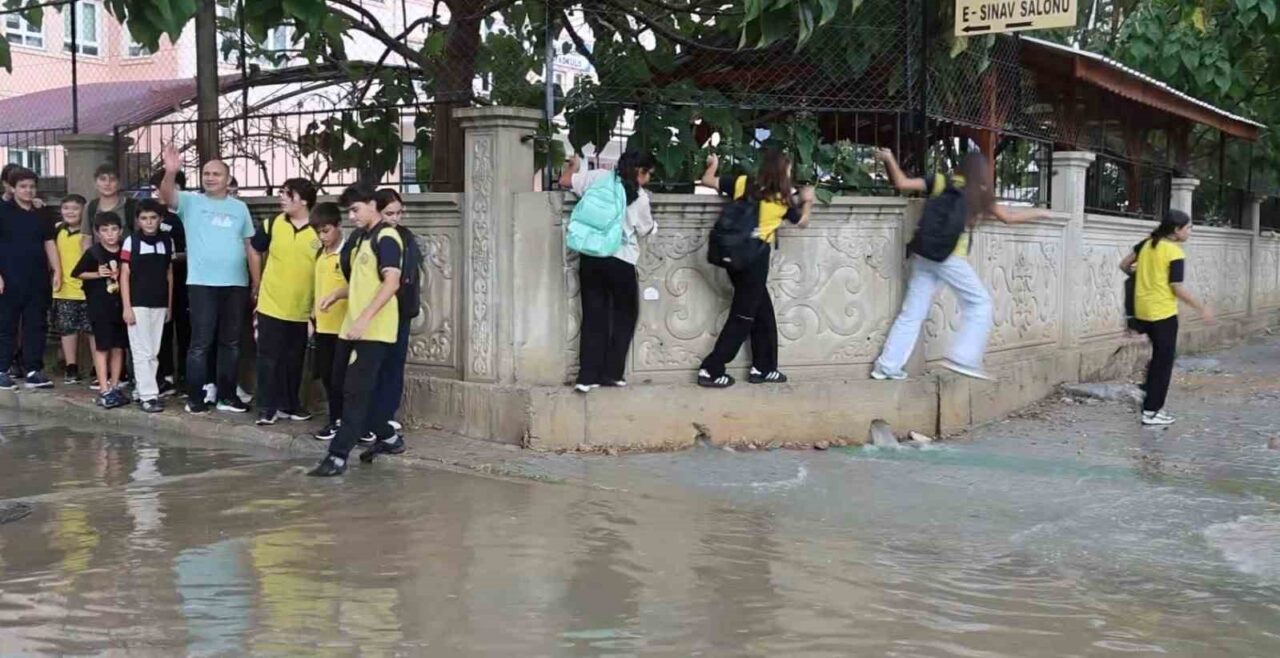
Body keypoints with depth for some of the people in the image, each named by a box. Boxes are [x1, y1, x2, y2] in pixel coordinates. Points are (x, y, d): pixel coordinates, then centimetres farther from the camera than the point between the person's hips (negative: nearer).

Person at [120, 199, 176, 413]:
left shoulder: (167, 241, 5)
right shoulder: (131, 241, -5)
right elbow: (124, 275, -4)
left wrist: (170, 305, 9)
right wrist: (126, 307, -9)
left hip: (159, 305, 4)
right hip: (138, 304, -4)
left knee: (154, 352, 8)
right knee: (142, 352, -2)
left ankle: (144, 390, 16)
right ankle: (148, 395, -2)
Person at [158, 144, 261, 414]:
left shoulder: (239, 207, 11)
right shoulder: (191, 202, 3)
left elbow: (251, 248, 12)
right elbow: (166, 196, -18)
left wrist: (257, 284, 9)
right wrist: (171, 172, -38)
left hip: (236, 285, 3)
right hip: (202, 284, -3)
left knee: (231, 342, 10)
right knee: (200, 343, -1)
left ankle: (227, 396, 18)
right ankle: (195, 398, 5)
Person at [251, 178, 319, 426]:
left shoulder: (319, 232, -5)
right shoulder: (272, 225, -4)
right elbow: (255, 252, 10)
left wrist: (318, 305, 0)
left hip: (301, 309, 1)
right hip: (271, 305, -1)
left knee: (294, 360, 13)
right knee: (268, 358, 1)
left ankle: (290, 404, 26)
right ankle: (267, 408, 9)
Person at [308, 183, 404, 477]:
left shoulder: (386, 238, -12)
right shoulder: (362, 238, 18)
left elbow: (391, 283, -22)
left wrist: (365, 319, -29)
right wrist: (337, 294, 12)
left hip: (374, 330, -10)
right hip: (353, 328, 10)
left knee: (356, 392, -8)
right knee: (349, 387, 13)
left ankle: (338, 457, -7)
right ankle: (388, 438, 26)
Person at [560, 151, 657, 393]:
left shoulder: (598, 177, 2)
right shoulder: (640, 197, -4)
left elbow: (564, 180, 8)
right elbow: (647, 230, 10)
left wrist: (574, 165, 27)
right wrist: (653, 223, 32)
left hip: (590, 256, 4)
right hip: (620, 261, -4)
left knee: (594, 316, 10)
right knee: (625, 315, 16)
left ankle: (587, 376, 6)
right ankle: (611, 373, 15)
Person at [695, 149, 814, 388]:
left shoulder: (744, 183, 3)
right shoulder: (782, 199, -1)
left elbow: (707, 181, 6)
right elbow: (802, 222, 15)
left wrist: (713, 164, 25)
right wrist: (807, 201, 33)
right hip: (756, 257, -5)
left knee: (763, 313, 18)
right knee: (742, 317, 2)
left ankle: (763, 368, 24)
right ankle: (711, 370, -1)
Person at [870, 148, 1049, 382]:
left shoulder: (941, 181, 12)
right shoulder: (979, 194, 7)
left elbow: (902, 183, 3)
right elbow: (1008, 217, 17)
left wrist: (889, 159, 14)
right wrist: (1038, 213, 31)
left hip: (923, 255, 5)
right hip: (950, 257, -4)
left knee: (913, 311, 9)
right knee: (979, 302, 9)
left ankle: (887, 367, 7)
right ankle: (963, 358, -2)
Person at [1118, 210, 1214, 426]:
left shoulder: (1147, 244, 6)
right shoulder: (1175, 252, -13)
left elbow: (1124, 265, 12)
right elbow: (1177, 288, -16)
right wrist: (1202, 308, -7)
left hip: (1143, 311, 7)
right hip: (1163, 313, -7)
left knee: (1159, 356, 22)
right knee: (1164, 361, 4)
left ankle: (1151, 403, 21)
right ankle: (1151, 412, 6)